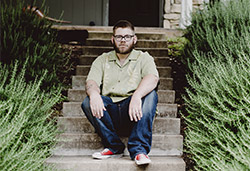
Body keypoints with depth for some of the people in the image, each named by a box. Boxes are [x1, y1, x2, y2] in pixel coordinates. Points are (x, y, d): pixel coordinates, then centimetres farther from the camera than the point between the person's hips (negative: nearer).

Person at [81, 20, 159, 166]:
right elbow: (91, 81, 1)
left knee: (150, 95, -29)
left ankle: (139, 149, -29)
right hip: (109, 112, 2)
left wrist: (137, 96, -32)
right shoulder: (102, 60, 18)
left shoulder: (144, 58, 11)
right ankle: (114, 146, -16)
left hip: (133, 114, -1)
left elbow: (153, 78, -11)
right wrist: (94, 94, -26)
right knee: (88, 102, -26)